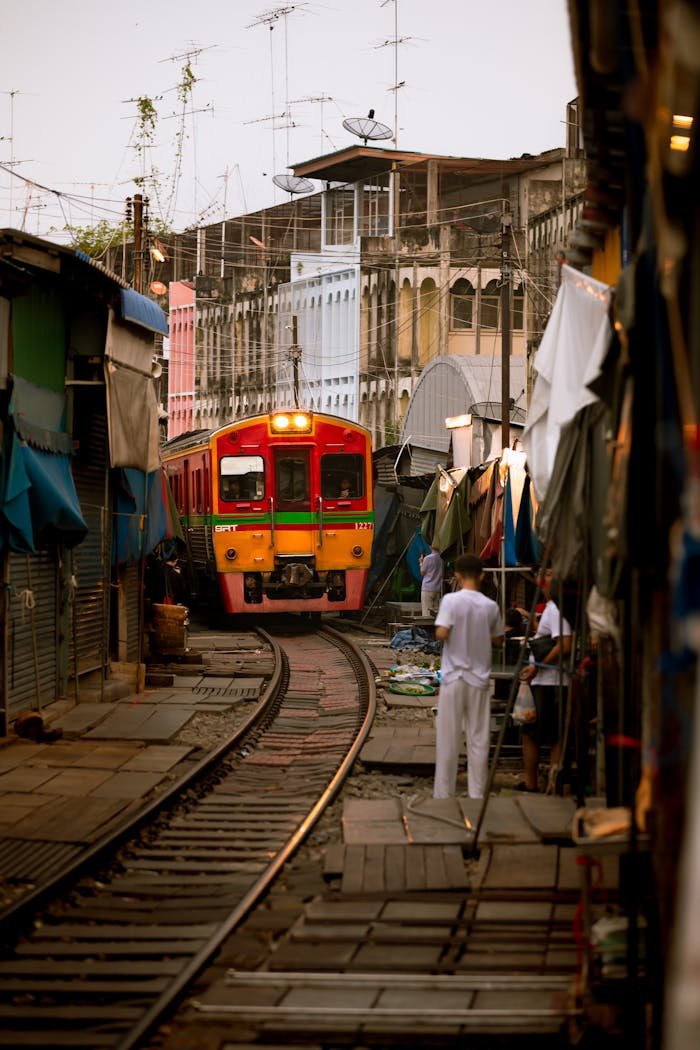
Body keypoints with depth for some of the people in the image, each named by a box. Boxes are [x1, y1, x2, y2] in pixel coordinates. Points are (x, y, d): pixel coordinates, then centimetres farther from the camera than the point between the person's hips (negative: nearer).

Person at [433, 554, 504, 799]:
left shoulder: (451, 600, -11)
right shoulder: (490, 606, 0)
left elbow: (441, 633, -19)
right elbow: (498, 641, 9)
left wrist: (438, 632, 3)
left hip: (453, 677, -2)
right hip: (479, 678, 2)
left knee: (447, 739, 4)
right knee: (478, 739, 7)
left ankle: (444, 793, 7)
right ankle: (477, 793, 9)